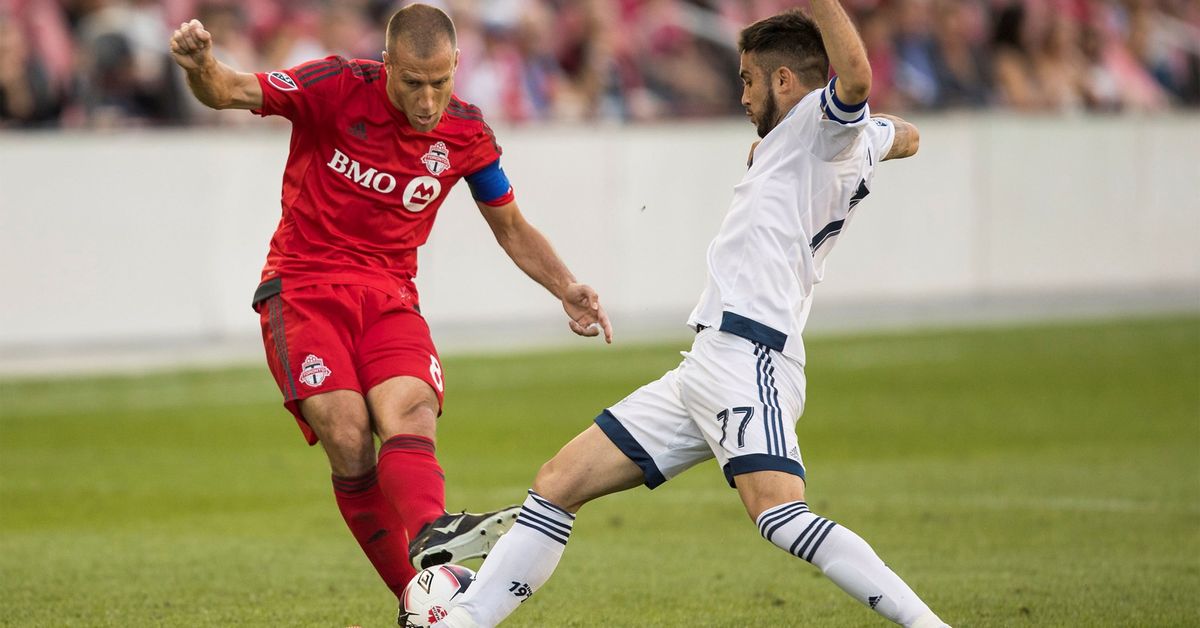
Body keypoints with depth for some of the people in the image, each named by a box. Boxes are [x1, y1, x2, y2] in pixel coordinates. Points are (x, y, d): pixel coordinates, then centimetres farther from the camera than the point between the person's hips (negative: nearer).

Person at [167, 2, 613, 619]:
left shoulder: (466, 133, 3)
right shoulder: (338, 88, -10)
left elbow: (511, 227, 17)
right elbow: (230, 93, -17)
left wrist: (567, 289, 3)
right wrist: (202, 68, -41)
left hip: (389, 295, 3)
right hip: (304, 289, -3)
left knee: (410, 412, -27)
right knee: (348, 440, -22)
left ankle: (431, 535, -54)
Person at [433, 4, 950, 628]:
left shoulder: (820, 122, -4)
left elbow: (856, 79, -28)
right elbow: (905, 136, 44)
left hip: (748, 359, -10)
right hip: (705, 366, 10)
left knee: (779, 515, -30)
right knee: (557, 484, 9)